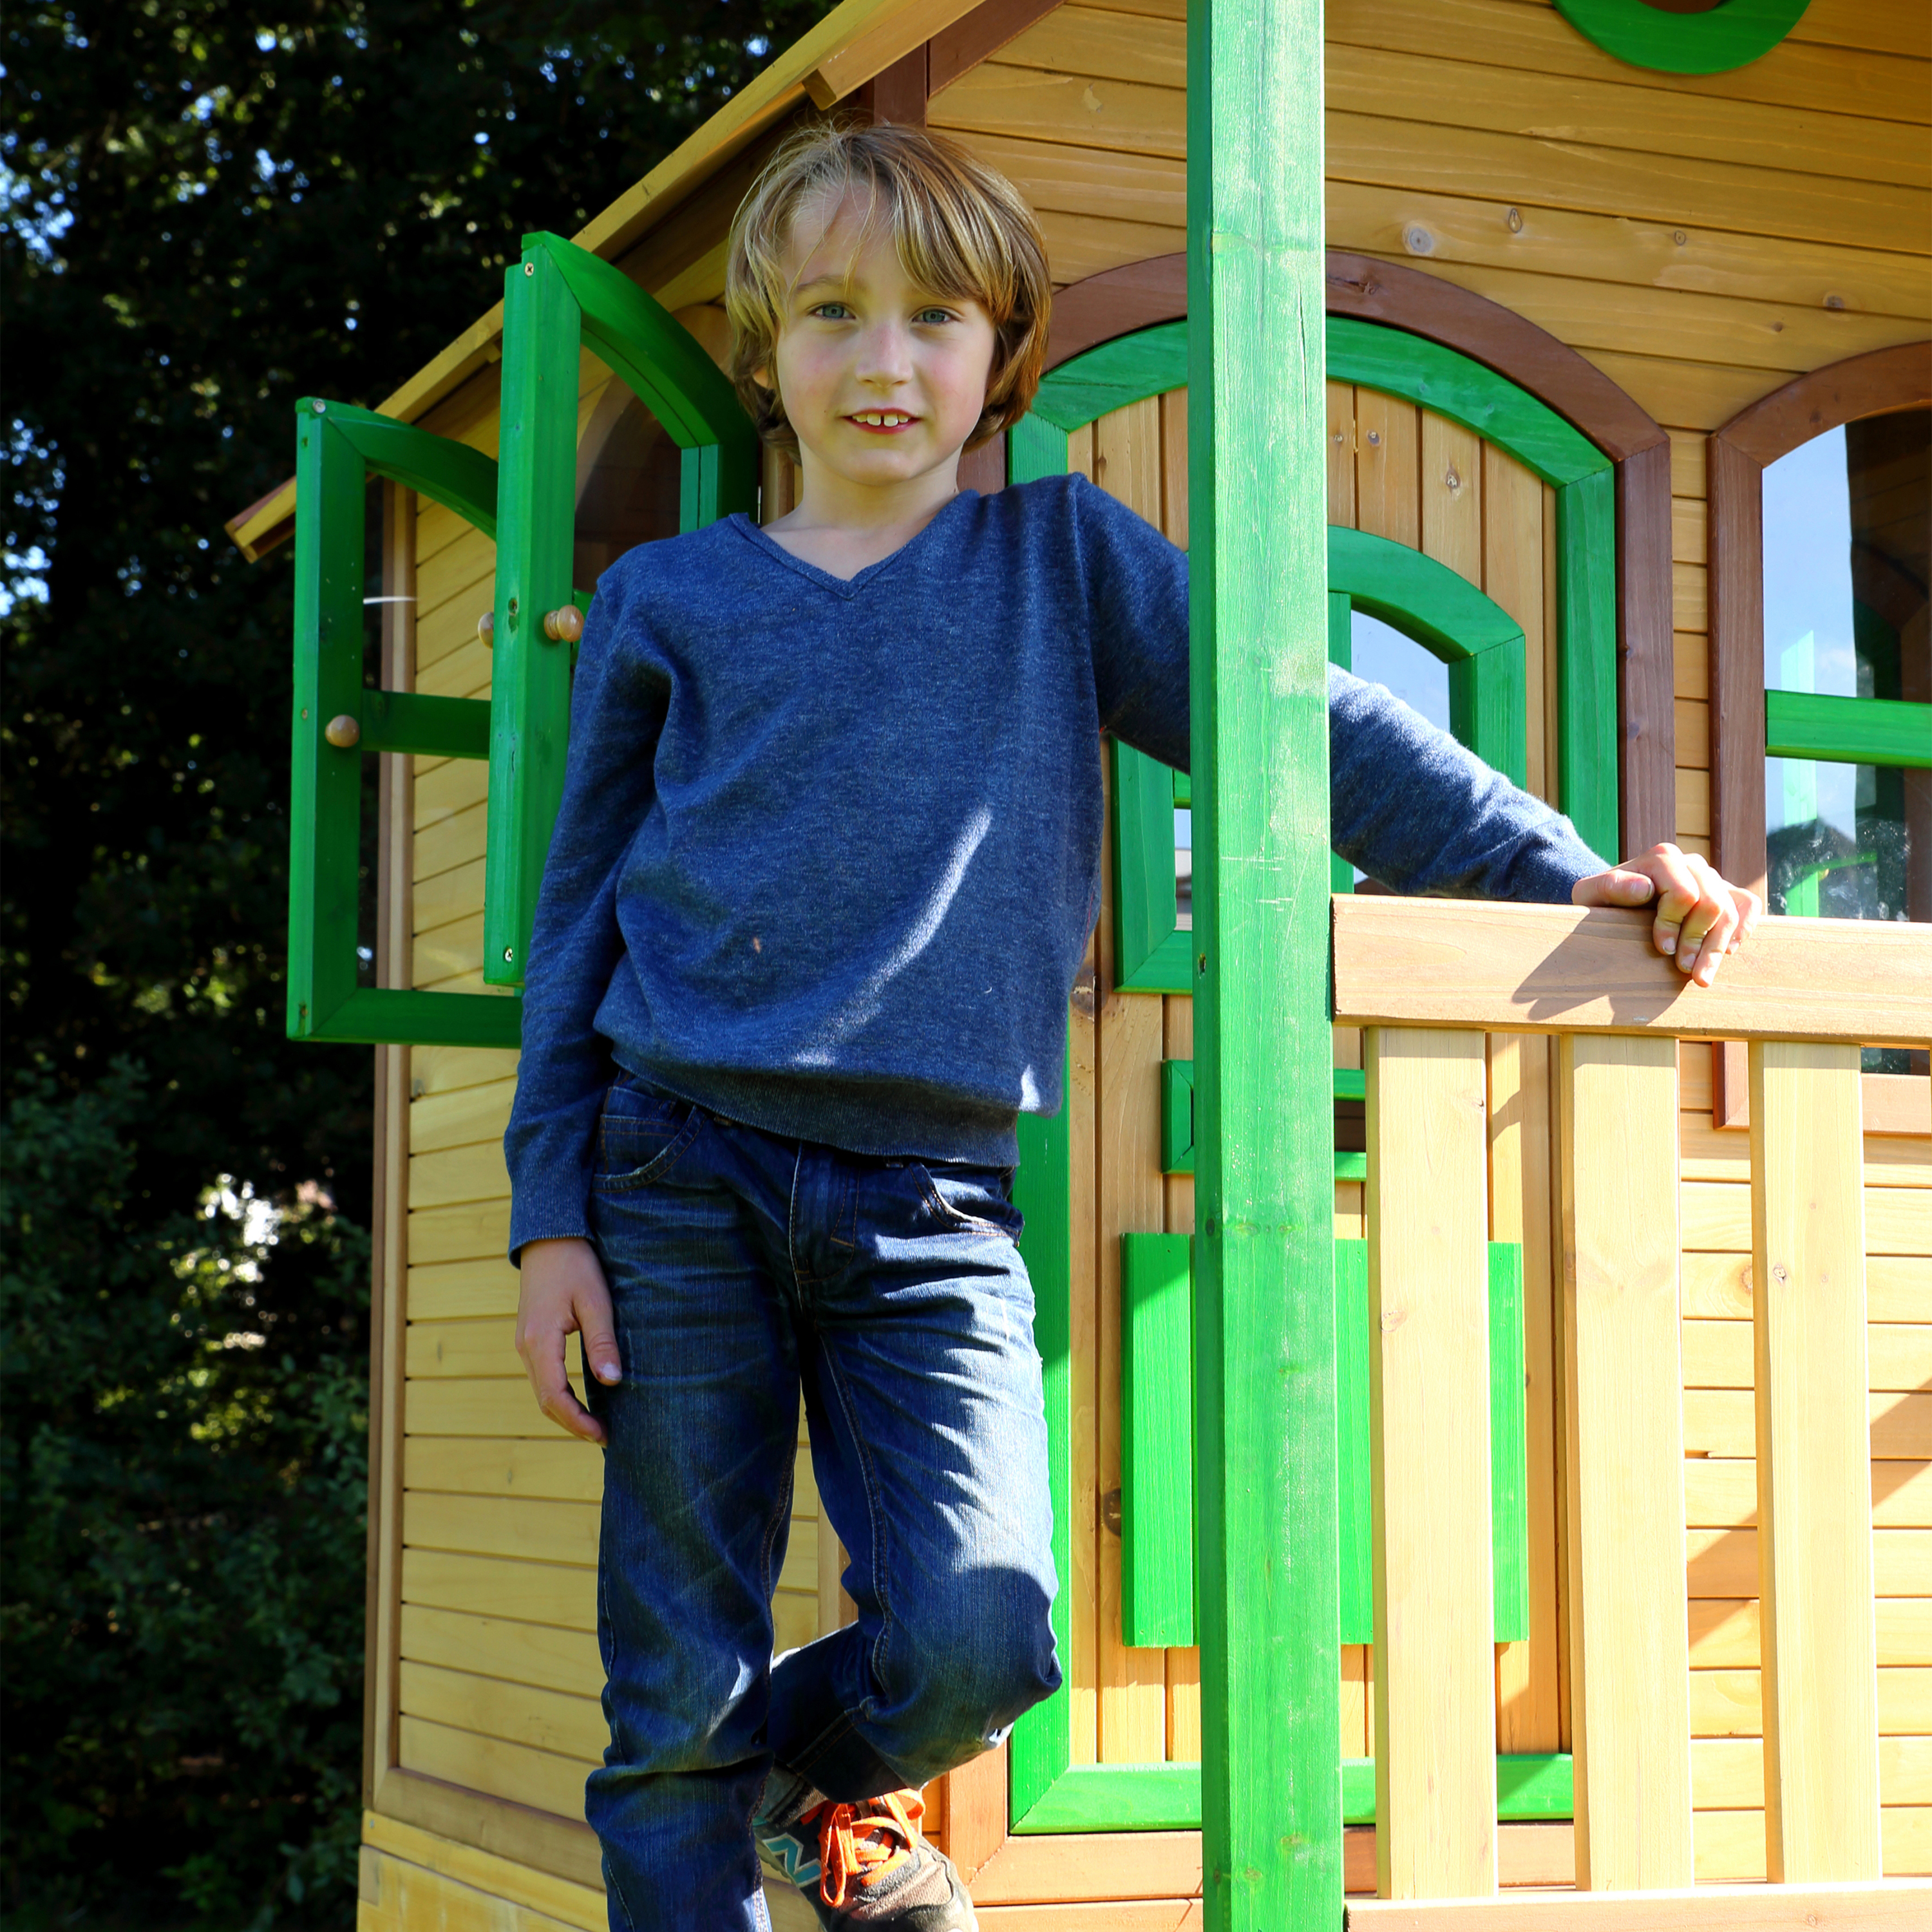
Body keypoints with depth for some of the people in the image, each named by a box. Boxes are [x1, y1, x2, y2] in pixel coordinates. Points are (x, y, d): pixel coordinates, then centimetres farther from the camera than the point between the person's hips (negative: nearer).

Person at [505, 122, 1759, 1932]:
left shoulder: (1061, 557, 11)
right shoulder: (666, 599, 10)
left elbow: (1298, 724, 5)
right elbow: (580, 912, 12)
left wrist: (1563, 869, -6)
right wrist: (550, 1218, 5)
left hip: (931, 1206, 0)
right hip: (679, 1179, 0)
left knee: (981, 1636, -15)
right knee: (680, 1694, -1)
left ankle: (828, 1776, 20)